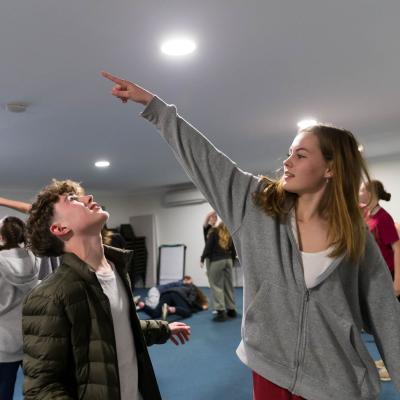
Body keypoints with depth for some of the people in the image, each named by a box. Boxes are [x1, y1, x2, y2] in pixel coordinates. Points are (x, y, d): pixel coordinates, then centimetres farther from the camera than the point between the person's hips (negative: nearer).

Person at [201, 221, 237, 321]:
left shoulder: (214, 231, -1)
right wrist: (232, 260, 23)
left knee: (216, 285, -4)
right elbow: (233, 250, 13)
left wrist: (202, 259, -1)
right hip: (228, 260, 5)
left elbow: (208, 246, -7)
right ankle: (231, 310, 17)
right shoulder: (230, 234, 13)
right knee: (228, 285, 11)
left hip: (215, 261, -5)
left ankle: (221, 312, -8)